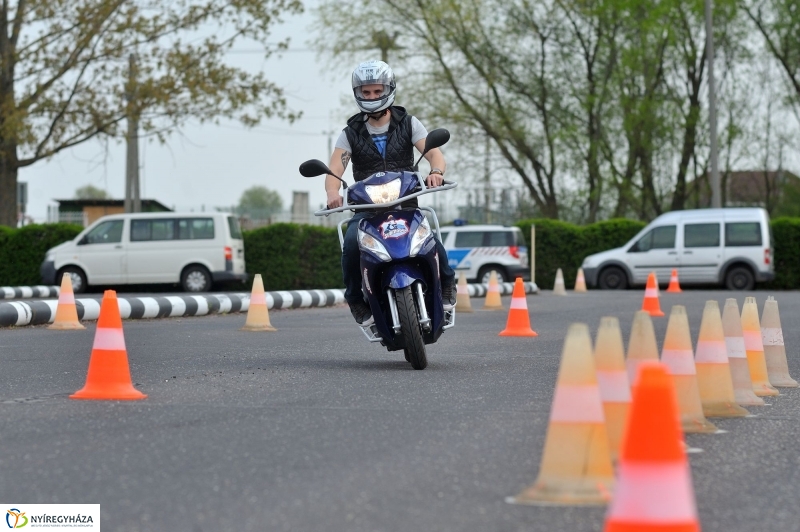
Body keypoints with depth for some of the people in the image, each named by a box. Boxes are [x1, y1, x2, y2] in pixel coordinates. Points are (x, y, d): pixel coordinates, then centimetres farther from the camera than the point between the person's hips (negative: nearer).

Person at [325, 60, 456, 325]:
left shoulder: (408, 123, 7)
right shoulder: (351, 133, 6)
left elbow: (434, 153, -7)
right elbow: (335, 168, -9)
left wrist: (436, 171, -32)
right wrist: (333, 193, -32)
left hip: (406, 203, 0)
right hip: (366, 208, 0)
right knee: (351, 244, -32)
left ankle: (446, 284, 2)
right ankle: (357, 300, -8)